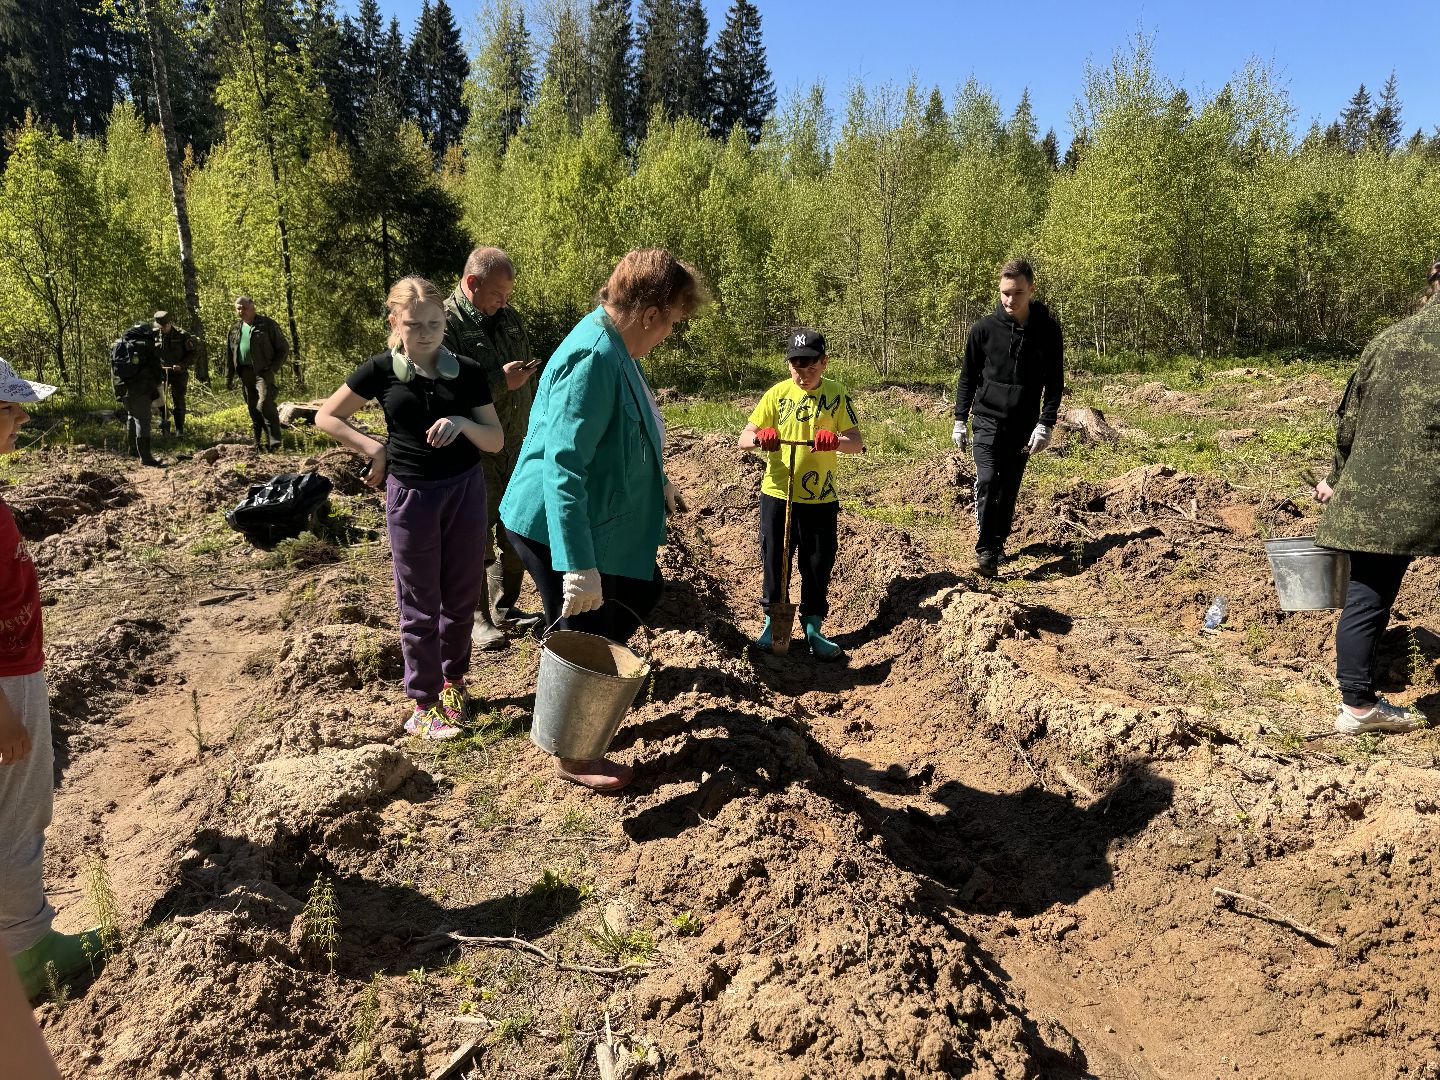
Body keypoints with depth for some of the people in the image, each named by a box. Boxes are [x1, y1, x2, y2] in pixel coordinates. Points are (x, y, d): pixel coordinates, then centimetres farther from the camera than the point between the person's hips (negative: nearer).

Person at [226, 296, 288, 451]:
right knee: (253, 408, 9)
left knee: (265, 403, -22)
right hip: (244, 373, 6)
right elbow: (229, 355, 21)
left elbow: (283, 348, -1)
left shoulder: (267, 324, -1)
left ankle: (274, 441, -22)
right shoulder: (235, 330, 16)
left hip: (262, 371, -6)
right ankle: (258, 443, 17)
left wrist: (273, 368, -9)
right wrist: (228, 378, 16)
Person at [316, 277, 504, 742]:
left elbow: (496, 440, -1)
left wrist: (462, 423, -20)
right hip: (411, 494, -2)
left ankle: (452, 679, 32)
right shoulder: (381, 370, -5)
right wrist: (374, 449, -6)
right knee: (419, 603, 6)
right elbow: (326, 417, 4)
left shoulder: (467, 372, -2)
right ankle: (424, 703, 17)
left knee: (461, 594, 12)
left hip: (465, 489, 2)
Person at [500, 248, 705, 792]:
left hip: (602, 519, 10)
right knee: (581, 635, 5)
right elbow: (564, 467, -32)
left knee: (643, 590, 22)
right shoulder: (592, 361, -28)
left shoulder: (613, 347, 4)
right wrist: (579, 566, -33)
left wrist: (656, 482, 33)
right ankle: (573, 757, 28)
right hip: (558, 529, -10)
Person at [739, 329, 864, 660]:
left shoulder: (837, 395, -1)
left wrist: (836, 440, -31)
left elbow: (857, 442, -8)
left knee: (819, 565, 7)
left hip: (821, 498, 0)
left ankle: (812, 630, 21)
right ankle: (773, 622, 26)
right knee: (775, 561, 9)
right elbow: (744, 439, -3)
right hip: (777, 494, 0)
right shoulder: (777, 393, 0)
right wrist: (759, 437, -27)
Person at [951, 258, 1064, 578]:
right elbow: (967, 377, 5)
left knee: (1010, 488, 8)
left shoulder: (1047, 330, -3)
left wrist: (1046, 424, -7)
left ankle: (999, 542, 25)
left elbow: (1054, 381, 1)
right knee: (987, 482, -15)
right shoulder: (984, 328, -4)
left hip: (1023, 426, 1)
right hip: (987, 420, -1)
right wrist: (960, 421, 2)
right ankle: (985, 551, -12)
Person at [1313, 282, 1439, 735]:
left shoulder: (1385, 341, 7)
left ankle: (1357, 702, 12)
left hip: (1371, 497, 3)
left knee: (1366, 595, 7)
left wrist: (1338, 478, 22)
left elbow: (1349, 424, 11)